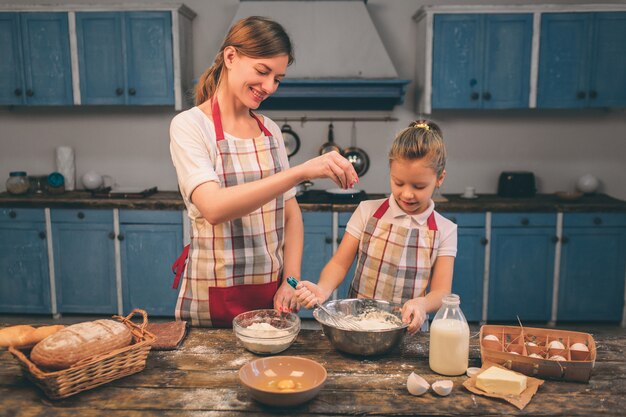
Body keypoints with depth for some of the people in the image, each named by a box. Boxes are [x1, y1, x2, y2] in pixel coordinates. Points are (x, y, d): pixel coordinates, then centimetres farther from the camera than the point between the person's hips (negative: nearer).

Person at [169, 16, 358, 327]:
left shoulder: (271, 130, 5)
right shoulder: (189, 125, -11)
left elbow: (290, 212, 8)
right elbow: (214, 207, -27)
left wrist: (291, 281, -3)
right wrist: (301, 171, -35)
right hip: (214, 298, -4)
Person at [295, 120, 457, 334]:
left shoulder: (445, 231, 1)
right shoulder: (368, 212, 1)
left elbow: (441, 292, -2)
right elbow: (340, 263, -1)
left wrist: (422, 304, -26)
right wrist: (323, 289, -22)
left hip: (407, 331, 0)